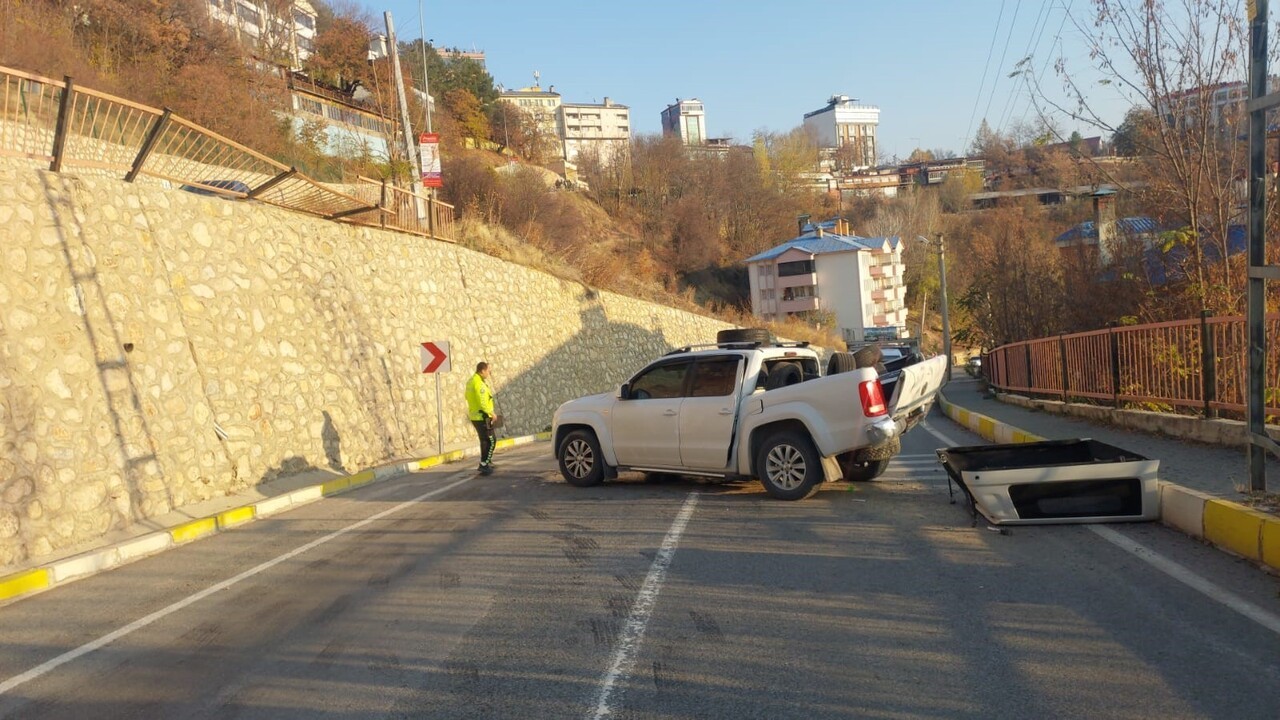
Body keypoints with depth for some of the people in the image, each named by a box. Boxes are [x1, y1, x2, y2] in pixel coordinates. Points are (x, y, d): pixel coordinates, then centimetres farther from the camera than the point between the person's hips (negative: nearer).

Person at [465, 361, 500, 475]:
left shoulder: (470, 381, 11)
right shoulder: (479, 383, -20)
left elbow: (468, 397, 19)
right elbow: (482, 402, -25)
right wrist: (492, 413, -12)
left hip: (474, 416, 10)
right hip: (482, 416, -10)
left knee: (485, 440, 20)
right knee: (491, 441, -3)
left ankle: (486, 462, 27)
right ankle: (484, 465, -3)